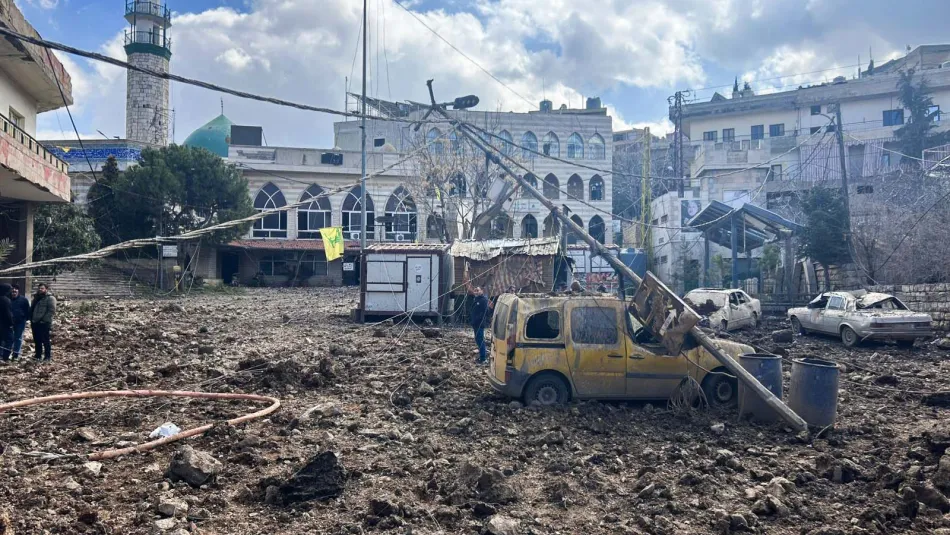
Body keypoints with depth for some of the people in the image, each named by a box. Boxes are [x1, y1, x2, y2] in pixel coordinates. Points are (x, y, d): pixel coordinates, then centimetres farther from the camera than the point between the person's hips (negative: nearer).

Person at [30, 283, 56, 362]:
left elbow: (51, 311, -15)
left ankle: (48, 356, -2)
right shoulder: (36, 298, 20)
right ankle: (38, 355, 21)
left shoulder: (50, 298, -7)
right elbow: (31, 310, 29)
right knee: (37, 340, 13)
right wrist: (31, 320, 17)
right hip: (35, 323, 8)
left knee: (45, 340, -6)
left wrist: (45, 320, -20)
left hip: (44, 323, -8)